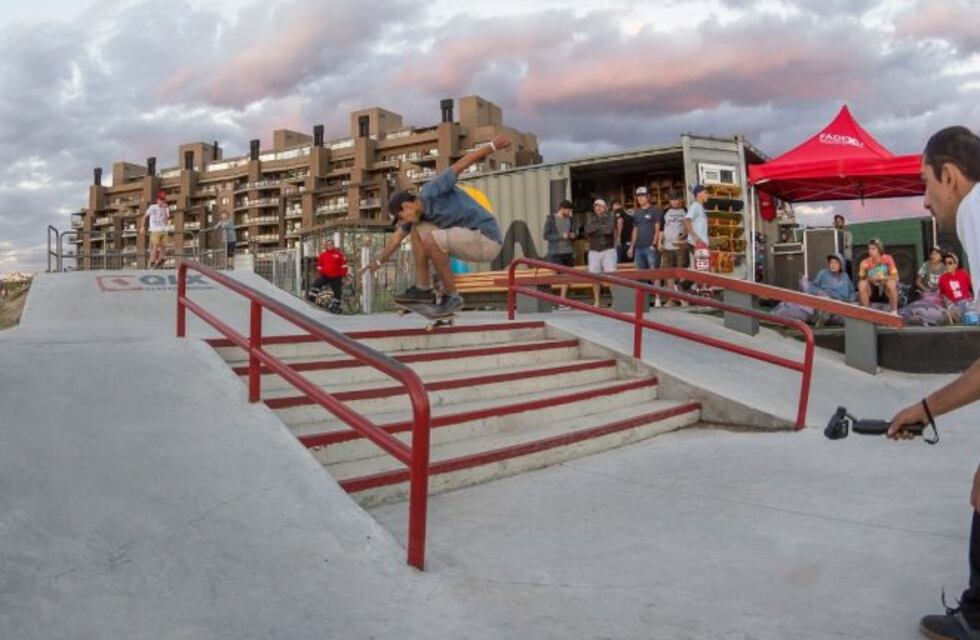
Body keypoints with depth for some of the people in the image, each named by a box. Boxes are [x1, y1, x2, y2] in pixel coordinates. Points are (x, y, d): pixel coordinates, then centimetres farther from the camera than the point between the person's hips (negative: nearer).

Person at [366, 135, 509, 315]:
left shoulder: (430, 192, -13)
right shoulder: (419, 212, 12)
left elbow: (462, 163, -17)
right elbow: (397, 238, 24)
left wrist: (493, 145, -21)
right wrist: (379, 261, 35)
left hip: (486, 239, -9)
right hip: (471, 240, 9)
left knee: (429, 239, -25)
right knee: (417, 230, 7)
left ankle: (452, 295, -12)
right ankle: (423, 288, 6)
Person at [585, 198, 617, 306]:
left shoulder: (610, 218, 4)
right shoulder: (590, 219, 12)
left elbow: (609, 230, -16)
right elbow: (588, 231, -7)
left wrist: (596, 229, -6)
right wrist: (602, 229, -9)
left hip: (608, 250, -3)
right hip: (594, 251, 3)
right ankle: (596, 302, 9)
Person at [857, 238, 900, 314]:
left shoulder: (887, 259, -10)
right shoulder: (866, 262, -8)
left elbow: (895, 276, -15)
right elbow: (861, 278, -7)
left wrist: (881, 277, -29)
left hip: (886, 290, -1)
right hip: (873, 291, 1)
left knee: (891, 282, -33)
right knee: (862, 284, -27)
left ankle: (894, 311, -18)